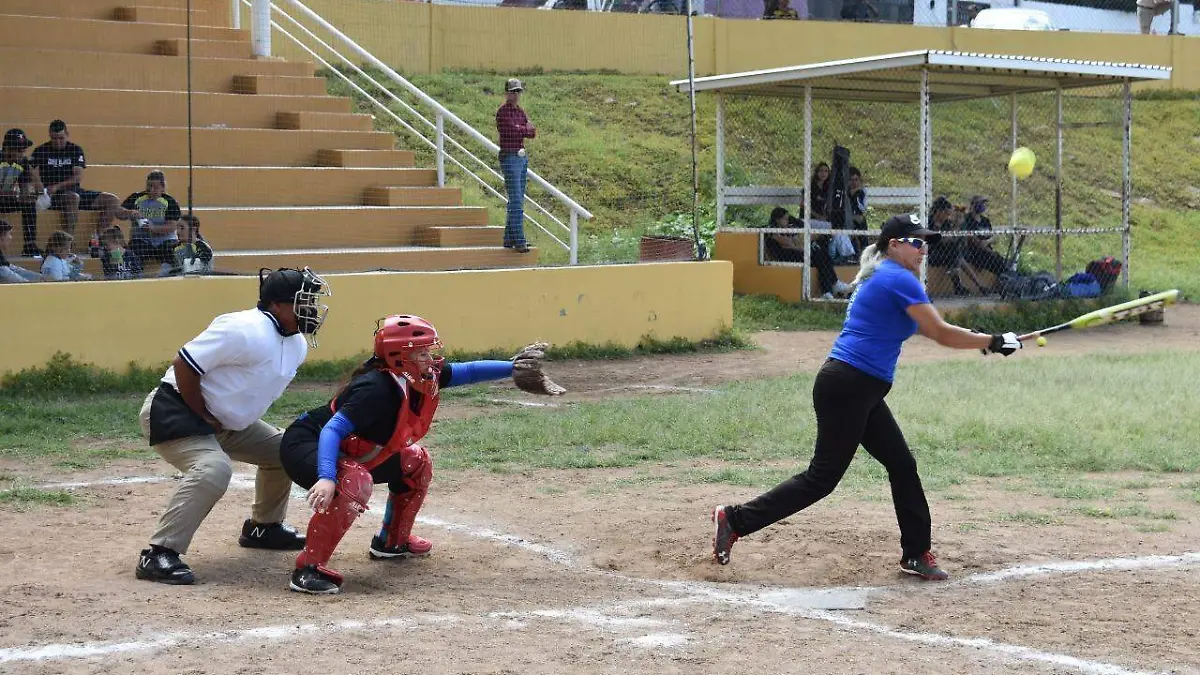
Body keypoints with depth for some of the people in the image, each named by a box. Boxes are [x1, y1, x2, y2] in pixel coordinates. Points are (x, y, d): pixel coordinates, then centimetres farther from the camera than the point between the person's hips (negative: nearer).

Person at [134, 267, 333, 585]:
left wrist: (217, 419, 7)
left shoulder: (298, 344, 3)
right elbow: (184, 365, -27)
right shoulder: (245, 330, -27)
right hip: (173, 413, -10)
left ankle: (263, 527, 35)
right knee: (213, 469, -33)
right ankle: (158, 554, -29)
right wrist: (203, 417, -19)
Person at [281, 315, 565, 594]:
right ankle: (308, 568, -32)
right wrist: (327, 477, -52)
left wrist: (512, 368, -7)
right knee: (355, 483, -38)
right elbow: (332, 430, -38)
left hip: (350, 454, 10)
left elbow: (466, 372, 2)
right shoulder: (377, 389, -32)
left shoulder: (420, 378, -7)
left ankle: (392, 541, 30)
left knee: (416, 463, 15)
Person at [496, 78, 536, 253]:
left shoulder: (520, 112, 16)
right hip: (510, 158, -8)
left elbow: (531, 132, 9)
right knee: (516, 201, -12)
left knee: (518, 201, 10)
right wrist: (527, 129, 1)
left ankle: (509, 239, 15)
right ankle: (519, 241, -13)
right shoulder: (503, 112, -8)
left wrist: (523, 130, -10)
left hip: (522, 158, 8)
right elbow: (513, 129, -18)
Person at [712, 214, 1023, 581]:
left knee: (902, 465, 12)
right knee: (823, 477, -6)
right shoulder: (899, 279, -12)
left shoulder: (879, 276, 18)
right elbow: (941, 333, -12)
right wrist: (995, 342, -3)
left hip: (863, 393, 11)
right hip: (846, 388, -11)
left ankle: (916, 553, 19)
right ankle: (735, 519, -3)